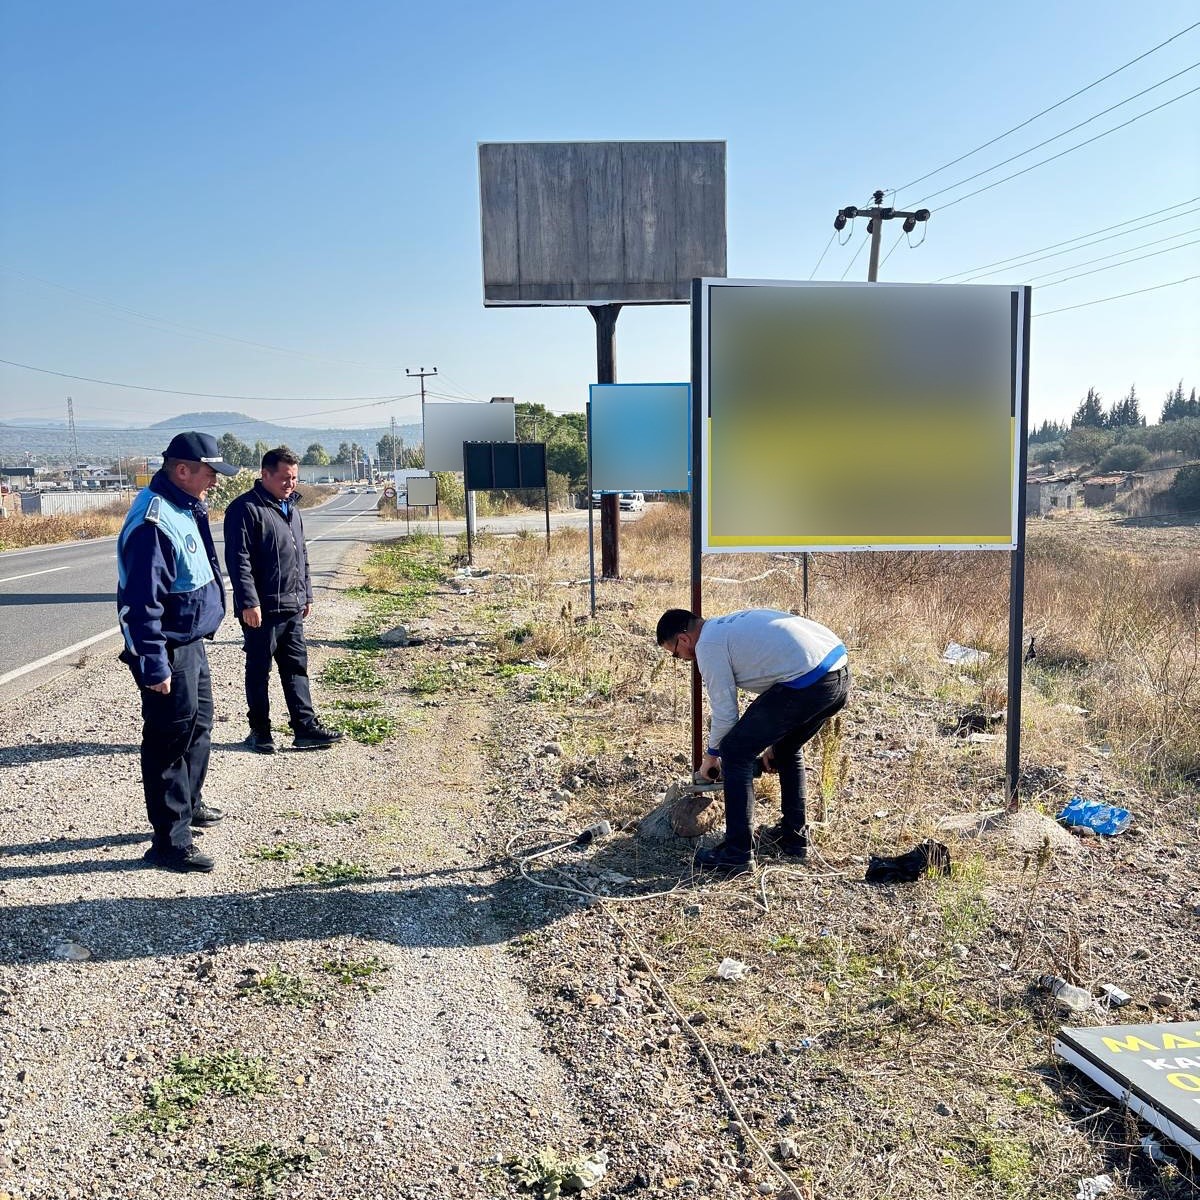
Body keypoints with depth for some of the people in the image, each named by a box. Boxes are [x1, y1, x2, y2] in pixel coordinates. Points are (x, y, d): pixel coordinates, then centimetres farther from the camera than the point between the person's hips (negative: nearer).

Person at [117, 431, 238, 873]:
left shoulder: (186, 509, 8)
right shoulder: (153, 522, -24)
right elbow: (142, 602, -26)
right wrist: (154, 666, -25)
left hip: (193, 642, 10)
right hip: (169, 651, -10)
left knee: (198, 726, 23)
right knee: (171, 741, -2)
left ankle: (189, 804, 42)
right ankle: (170, 841, 7)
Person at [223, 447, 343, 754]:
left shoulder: (291, 508, 16)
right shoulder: (246, 509, -11)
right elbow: (239, 560, -17)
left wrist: (306, 594, 21)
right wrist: (249, 602, -21)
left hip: (292, 608, 8)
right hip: (261, 609, -8)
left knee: (296, 668, 9)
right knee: (259, 671, 4)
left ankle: (306, 728, 12)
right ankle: (259, 731, 15)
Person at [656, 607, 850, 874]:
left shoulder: (708, 645, 0)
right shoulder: (732, 624, 28)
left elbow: (725, 713, 2)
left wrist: (712, 755, 22)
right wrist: (772, 741, 39)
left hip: (807, 684, -10)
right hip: (841, 673, 10)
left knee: (735, 751, 2)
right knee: (787, 749, 30)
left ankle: (737, 853, 4)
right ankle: (794, 836, 37)